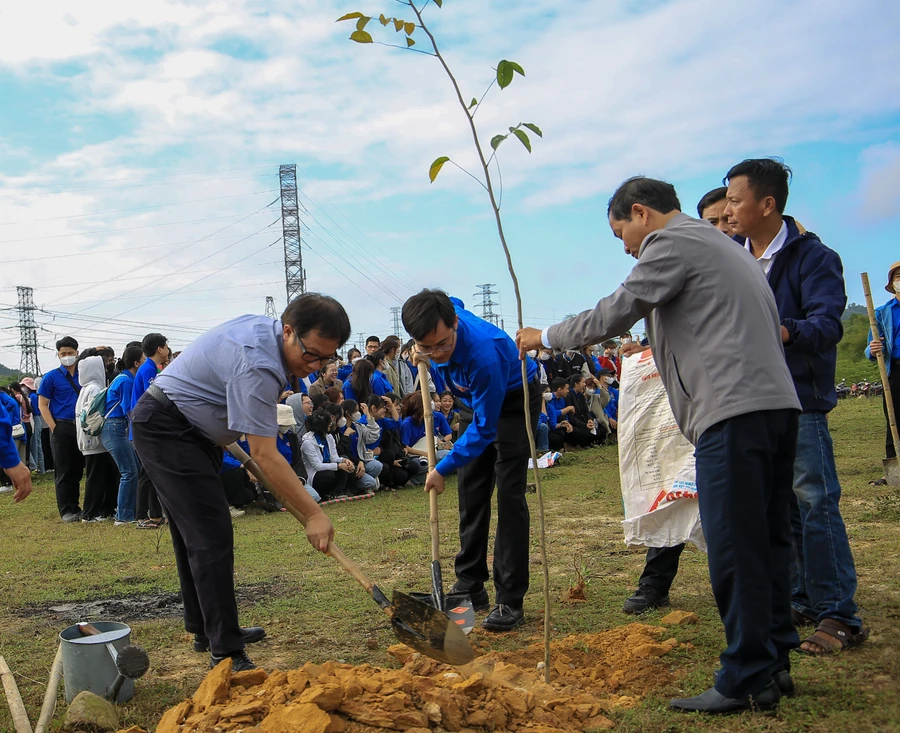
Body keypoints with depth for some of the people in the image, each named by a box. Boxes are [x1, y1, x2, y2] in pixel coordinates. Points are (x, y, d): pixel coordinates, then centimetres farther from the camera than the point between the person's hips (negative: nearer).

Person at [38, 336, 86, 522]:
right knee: (63, 471, 1)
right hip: (61, 428, -3)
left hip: (80, 428, 3)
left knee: (77, 470, 9)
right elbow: (42, 405, -2)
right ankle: (66, 511, 6)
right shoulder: (51, 377, -1)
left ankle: (75, 507, 18)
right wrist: (54, 428, -11)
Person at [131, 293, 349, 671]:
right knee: (211, 537, -16)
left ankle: (204, 629, 28)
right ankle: (226, 652, -13)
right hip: (165, 428, -11)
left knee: (195, 535, 17)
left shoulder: (263, 328, 0)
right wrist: (313, 514, -30)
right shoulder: (257, 365, -31)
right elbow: (265, 455, -31)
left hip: (190, 429, 11)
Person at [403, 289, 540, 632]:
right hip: (476, 400, 8)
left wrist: (443, 468, -23)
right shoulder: (446, 310, -21)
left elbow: (484, 428, -31)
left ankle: (510, 601, -10)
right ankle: (470, 588, 17)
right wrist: (422, 352, -2)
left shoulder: (483, 355, -42)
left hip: (513, 402, -8)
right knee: (471, 493, 8)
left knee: (508, 495, -15)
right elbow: (455, 303, 9)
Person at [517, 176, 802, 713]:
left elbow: (615, 314, -6)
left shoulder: (671, 243, -2)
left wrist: (547, 337, 8)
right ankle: (774, 662, 21)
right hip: (777, 401, 10)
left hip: (733, 411, -10)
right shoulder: (725, 246, 28)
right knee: (767, 540, 13)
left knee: (734, 548, -6)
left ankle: (748, 680, 0)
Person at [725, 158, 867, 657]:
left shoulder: (812, 257, -8)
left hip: (800, 400, -6)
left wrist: (787, 331, -39)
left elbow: (828, 324, -21)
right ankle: (801, 602, 22)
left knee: (816, 503, -7)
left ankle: (839, 616, -1)